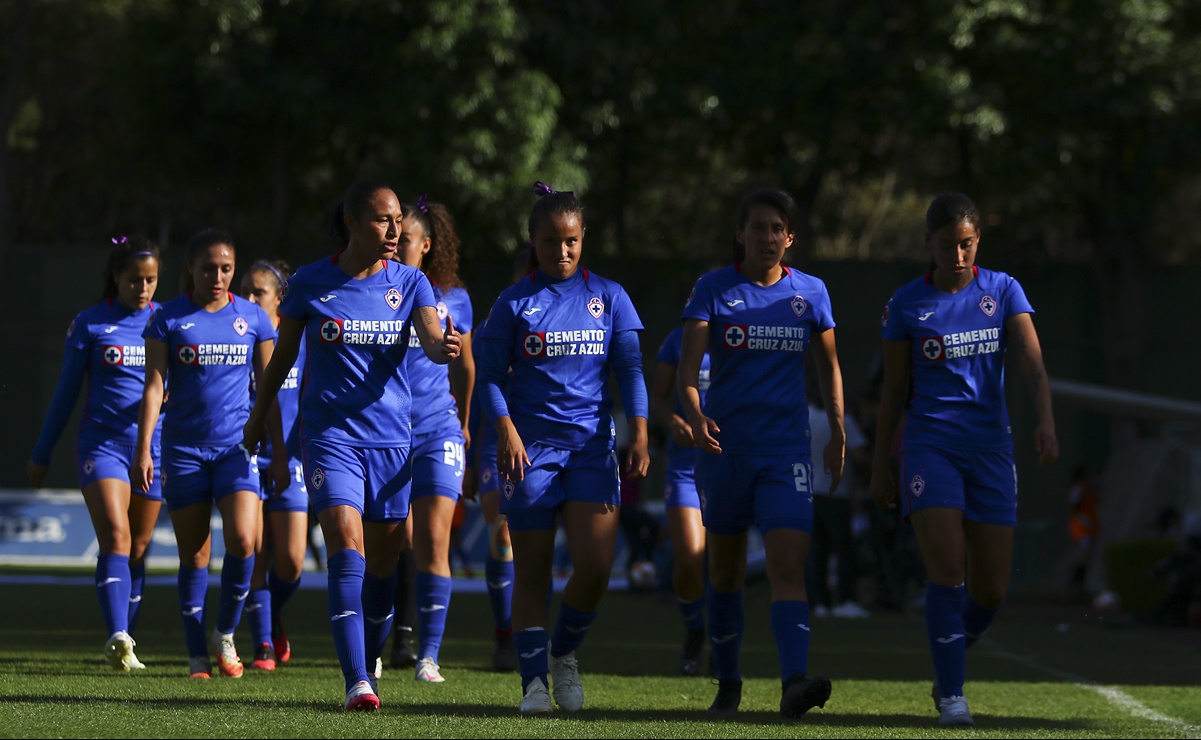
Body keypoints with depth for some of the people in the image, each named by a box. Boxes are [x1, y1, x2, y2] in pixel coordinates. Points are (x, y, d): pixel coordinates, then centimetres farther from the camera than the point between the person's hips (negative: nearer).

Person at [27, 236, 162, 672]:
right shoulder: (90, 324, 2)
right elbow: (66, 392, 8)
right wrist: (42, 454, 11)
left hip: (154, 445, 3)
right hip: (101, 443, -3)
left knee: (138, 550, 6)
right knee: (116, 537, -20)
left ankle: (125, 644, 16)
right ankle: (117, 639, -30)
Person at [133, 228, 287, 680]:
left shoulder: (254, 319, 5)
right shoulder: (168, 319, 1)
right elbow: (154, 386, -2)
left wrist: (279, 453, 8)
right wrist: (143, 449, -9)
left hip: (237, 445, 0)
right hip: (184, 449, 0)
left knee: (242, 541, -16)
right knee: (194, 554, 2)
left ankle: (226, 634, 6)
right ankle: (197, 655, 10)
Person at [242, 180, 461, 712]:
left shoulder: (409, 283, 3)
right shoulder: (309, 284, -1)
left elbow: (432, 342, -13)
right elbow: (284, 355, 12)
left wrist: (445, 347, -37)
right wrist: (258, 416, 21)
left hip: (391, 436, 2)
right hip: (330, 433, -2)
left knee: (382, 564, 7)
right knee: (348, 550, -18)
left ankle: (369, 665, 27)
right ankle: (356, 684, -24)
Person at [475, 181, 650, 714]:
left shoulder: (607, 297, 8)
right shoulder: (515, 303, 3)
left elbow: (629, 369, 7)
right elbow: (490, 374, 2)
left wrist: (639, 435, -3)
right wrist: (505, 430, -13)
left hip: (591, 445, 1)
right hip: (531, 447, -1)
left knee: (596, 566, -10)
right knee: (532, 571, 0)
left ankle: (564, 653, 15)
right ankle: (534, 681, 4)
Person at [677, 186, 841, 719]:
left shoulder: (810, 292, 6)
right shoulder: (713, 289, -1)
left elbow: (829, 366, 17)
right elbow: (688, 365, -11)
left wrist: (837, 433, 11)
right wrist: (696, 417, -29)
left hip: (786, 449, 0)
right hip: (724, 445, 0)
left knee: (788, 565, -16)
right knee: (725, 568, 10)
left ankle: (794, 684, -29)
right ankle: (727, 683, 25)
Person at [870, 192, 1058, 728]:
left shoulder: (1002, 291, 4)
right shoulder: (907, 305, 1)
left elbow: (1032, 363, -6)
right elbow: (893, 391, 7)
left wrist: (1046, 422, -23)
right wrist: (879, 466, 7)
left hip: (990, 447, 2)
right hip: (931, 444, -2)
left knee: (992, 589, 2)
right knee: (946, 570, -17)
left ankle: (948, 668, 28)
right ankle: (952, 695, -10)